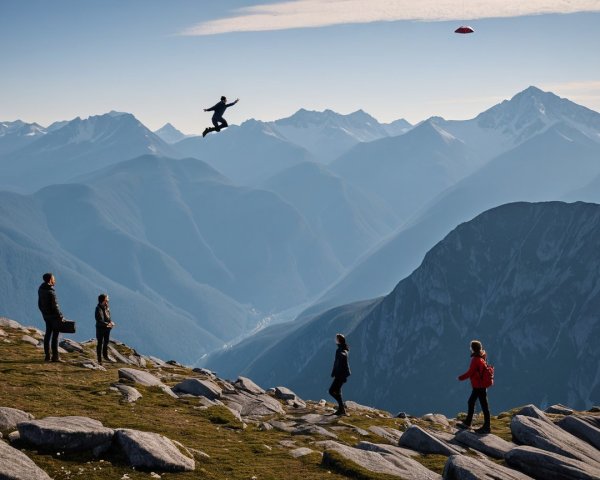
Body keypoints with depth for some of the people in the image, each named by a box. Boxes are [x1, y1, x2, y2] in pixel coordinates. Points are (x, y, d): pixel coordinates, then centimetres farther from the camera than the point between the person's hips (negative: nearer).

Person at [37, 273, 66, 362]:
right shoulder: (50, 292, -22)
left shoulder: (41, 289, 3)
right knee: (55, 335, -2)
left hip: (46, 315, 8)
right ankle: (55, 357, -2)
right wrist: (61, 317, -11)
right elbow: (55, 306, -20)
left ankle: (47, 356, 15)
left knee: (48, 334, 13)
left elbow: (40, 304, 11)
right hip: (53, 315, -8)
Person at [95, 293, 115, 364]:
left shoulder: (106, 307, 3)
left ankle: (105, 356, 40)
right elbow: (99, 320, -25)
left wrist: (111, 322, -4)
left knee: (106, 342, 22)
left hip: (107, 328, 8)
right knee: (100, 343, 3)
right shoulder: (99, 309, -22)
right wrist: (107, 324, -28)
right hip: (100, 328, -8)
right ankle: (99, 359, 11)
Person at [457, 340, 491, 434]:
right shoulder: (481, 358, 6)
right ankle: (467, 423, 29)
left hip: (479, 386, -10)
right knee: (471, 402, 19)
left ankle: (487, 427, 4)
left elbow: (470, 372, -18)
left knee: (484, 406, -2)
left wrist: (460, 378, -6)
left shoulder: (475, 360, -22)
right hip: (478, 386, 10)